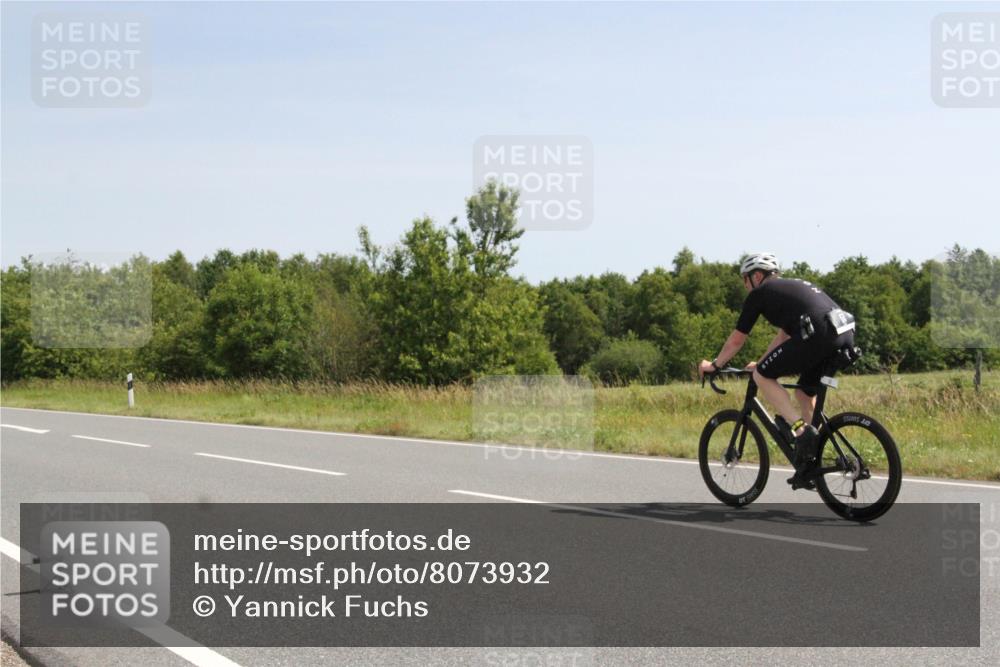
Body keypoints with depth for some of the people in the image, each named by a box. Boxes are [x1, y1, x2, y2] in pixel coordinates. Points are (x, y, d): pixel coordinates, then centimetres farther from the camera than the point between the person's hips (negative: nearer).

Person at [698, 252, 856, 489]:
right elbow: (783, 336, 44)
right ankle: (808, 468, 22)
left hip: (818, 334, -8)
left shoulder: (760, 293, 13)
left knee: (763, 376, 6)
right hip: (846, 335, 8)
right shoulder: (792, 287, 35)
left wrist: (714, 364, 33)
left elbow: (737, 339, 19)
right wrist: (762, 362, 53)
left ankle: (800, 429, -7)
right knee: (805, 392, 24)